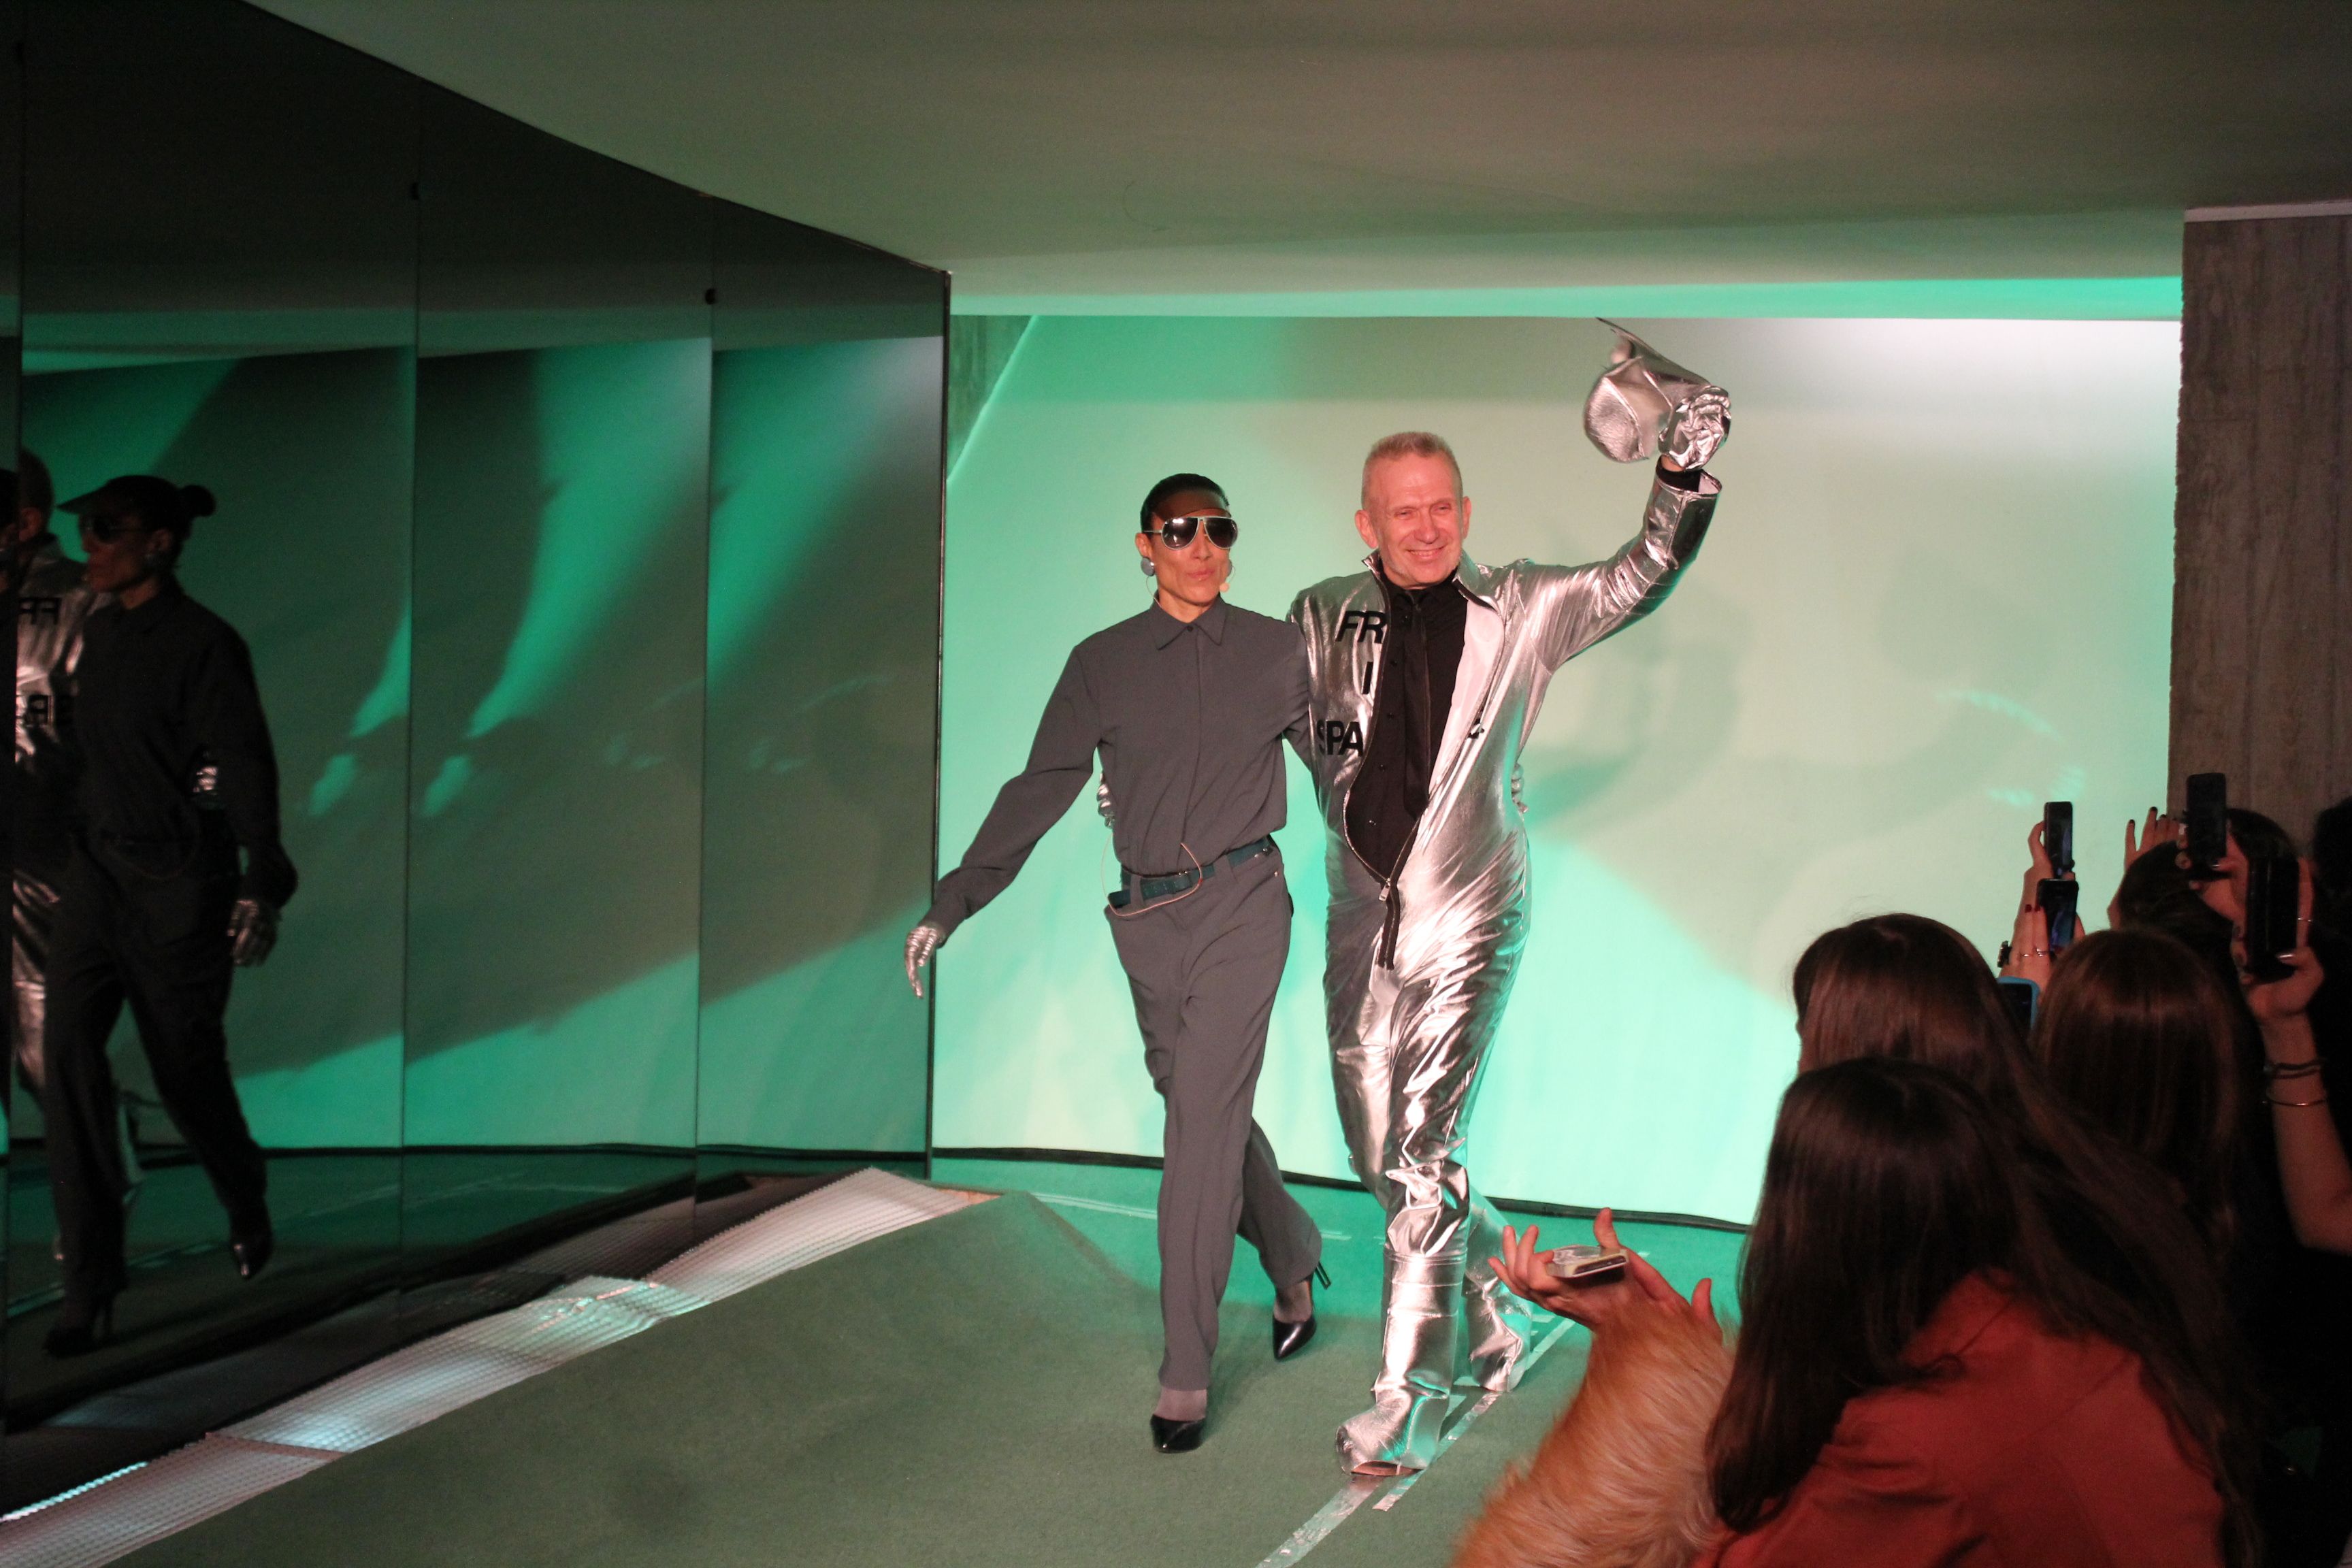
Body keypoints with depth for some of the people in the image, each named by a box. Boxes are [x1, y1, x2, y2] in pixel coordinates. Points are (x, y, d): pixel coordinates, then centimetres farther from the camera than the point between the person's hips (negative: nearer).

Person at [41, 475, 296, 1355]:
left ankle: (246, 1203, 37)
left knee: (184, 1068, 4)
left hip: (180, 884, -6)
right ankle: (90, 1288, -7)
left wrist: (261, 887, -18)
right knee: (68, 1049, -10)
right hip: (98, 870, 6)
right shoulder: (100, 634, 9)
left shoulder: (204, 645, -11)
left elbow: (248, 769, -14)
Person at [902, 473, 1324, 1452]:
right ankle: (1295, 1265, 38)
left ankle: (1184, 1376, -5)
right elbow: (1038, 793, 7)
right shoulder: (1104, 663, 6)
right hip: (1148, 919, 3)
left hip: (1241, 905, -2)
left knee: (1203, 1124, -10)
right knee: (1211, 1114, 11)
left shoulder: (1278, 654, 3)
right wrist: (952, 904, 3)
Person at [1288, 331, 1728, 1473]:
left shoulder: (1520, 610, 2)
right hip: (1362, 918, 3)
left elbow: (1641, 580, 1)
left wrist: (1683, 475, -13)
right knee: (1376, 1153, 10)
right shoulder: (1323, 619, 6)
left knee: (1426, 1154, -9)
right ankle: (1507, 1291, 35)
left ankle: (1409, 1400, 1)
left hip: (1467, 917, -3)